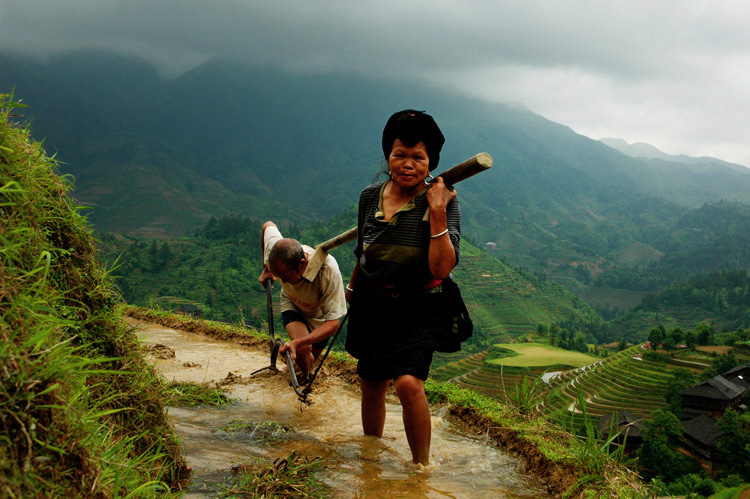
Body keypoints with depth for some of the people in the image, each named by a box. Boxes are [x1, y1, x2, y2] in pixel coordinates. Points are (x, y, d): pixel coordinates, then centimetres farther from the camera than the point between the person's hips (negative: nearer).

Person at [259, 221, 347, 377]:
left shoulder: (328, 270, -45)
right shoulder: (274, 250, -35)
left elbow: (333, 324, -40)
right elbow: (268, 225, -8)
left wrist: (297, 343, -54)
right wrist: (266, 270, 1)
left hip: (320, 314, -1)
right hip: (292, 304, 1)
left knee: (309, 359, 10)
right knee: (302, 350, -25)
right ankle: (305, 376, 6)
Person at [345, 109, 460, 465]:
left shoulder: (442, 202, -13)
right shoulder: (370, 196, -1)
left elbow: (442, 269, -24)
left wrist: (437, 212, -29)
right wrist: (352, 289, 28)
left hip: (418, 309, -4)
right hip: (371, 306, 4)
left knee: (408, 383, -24)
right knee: (371, 386, 15)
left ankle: (421, 467, -5)